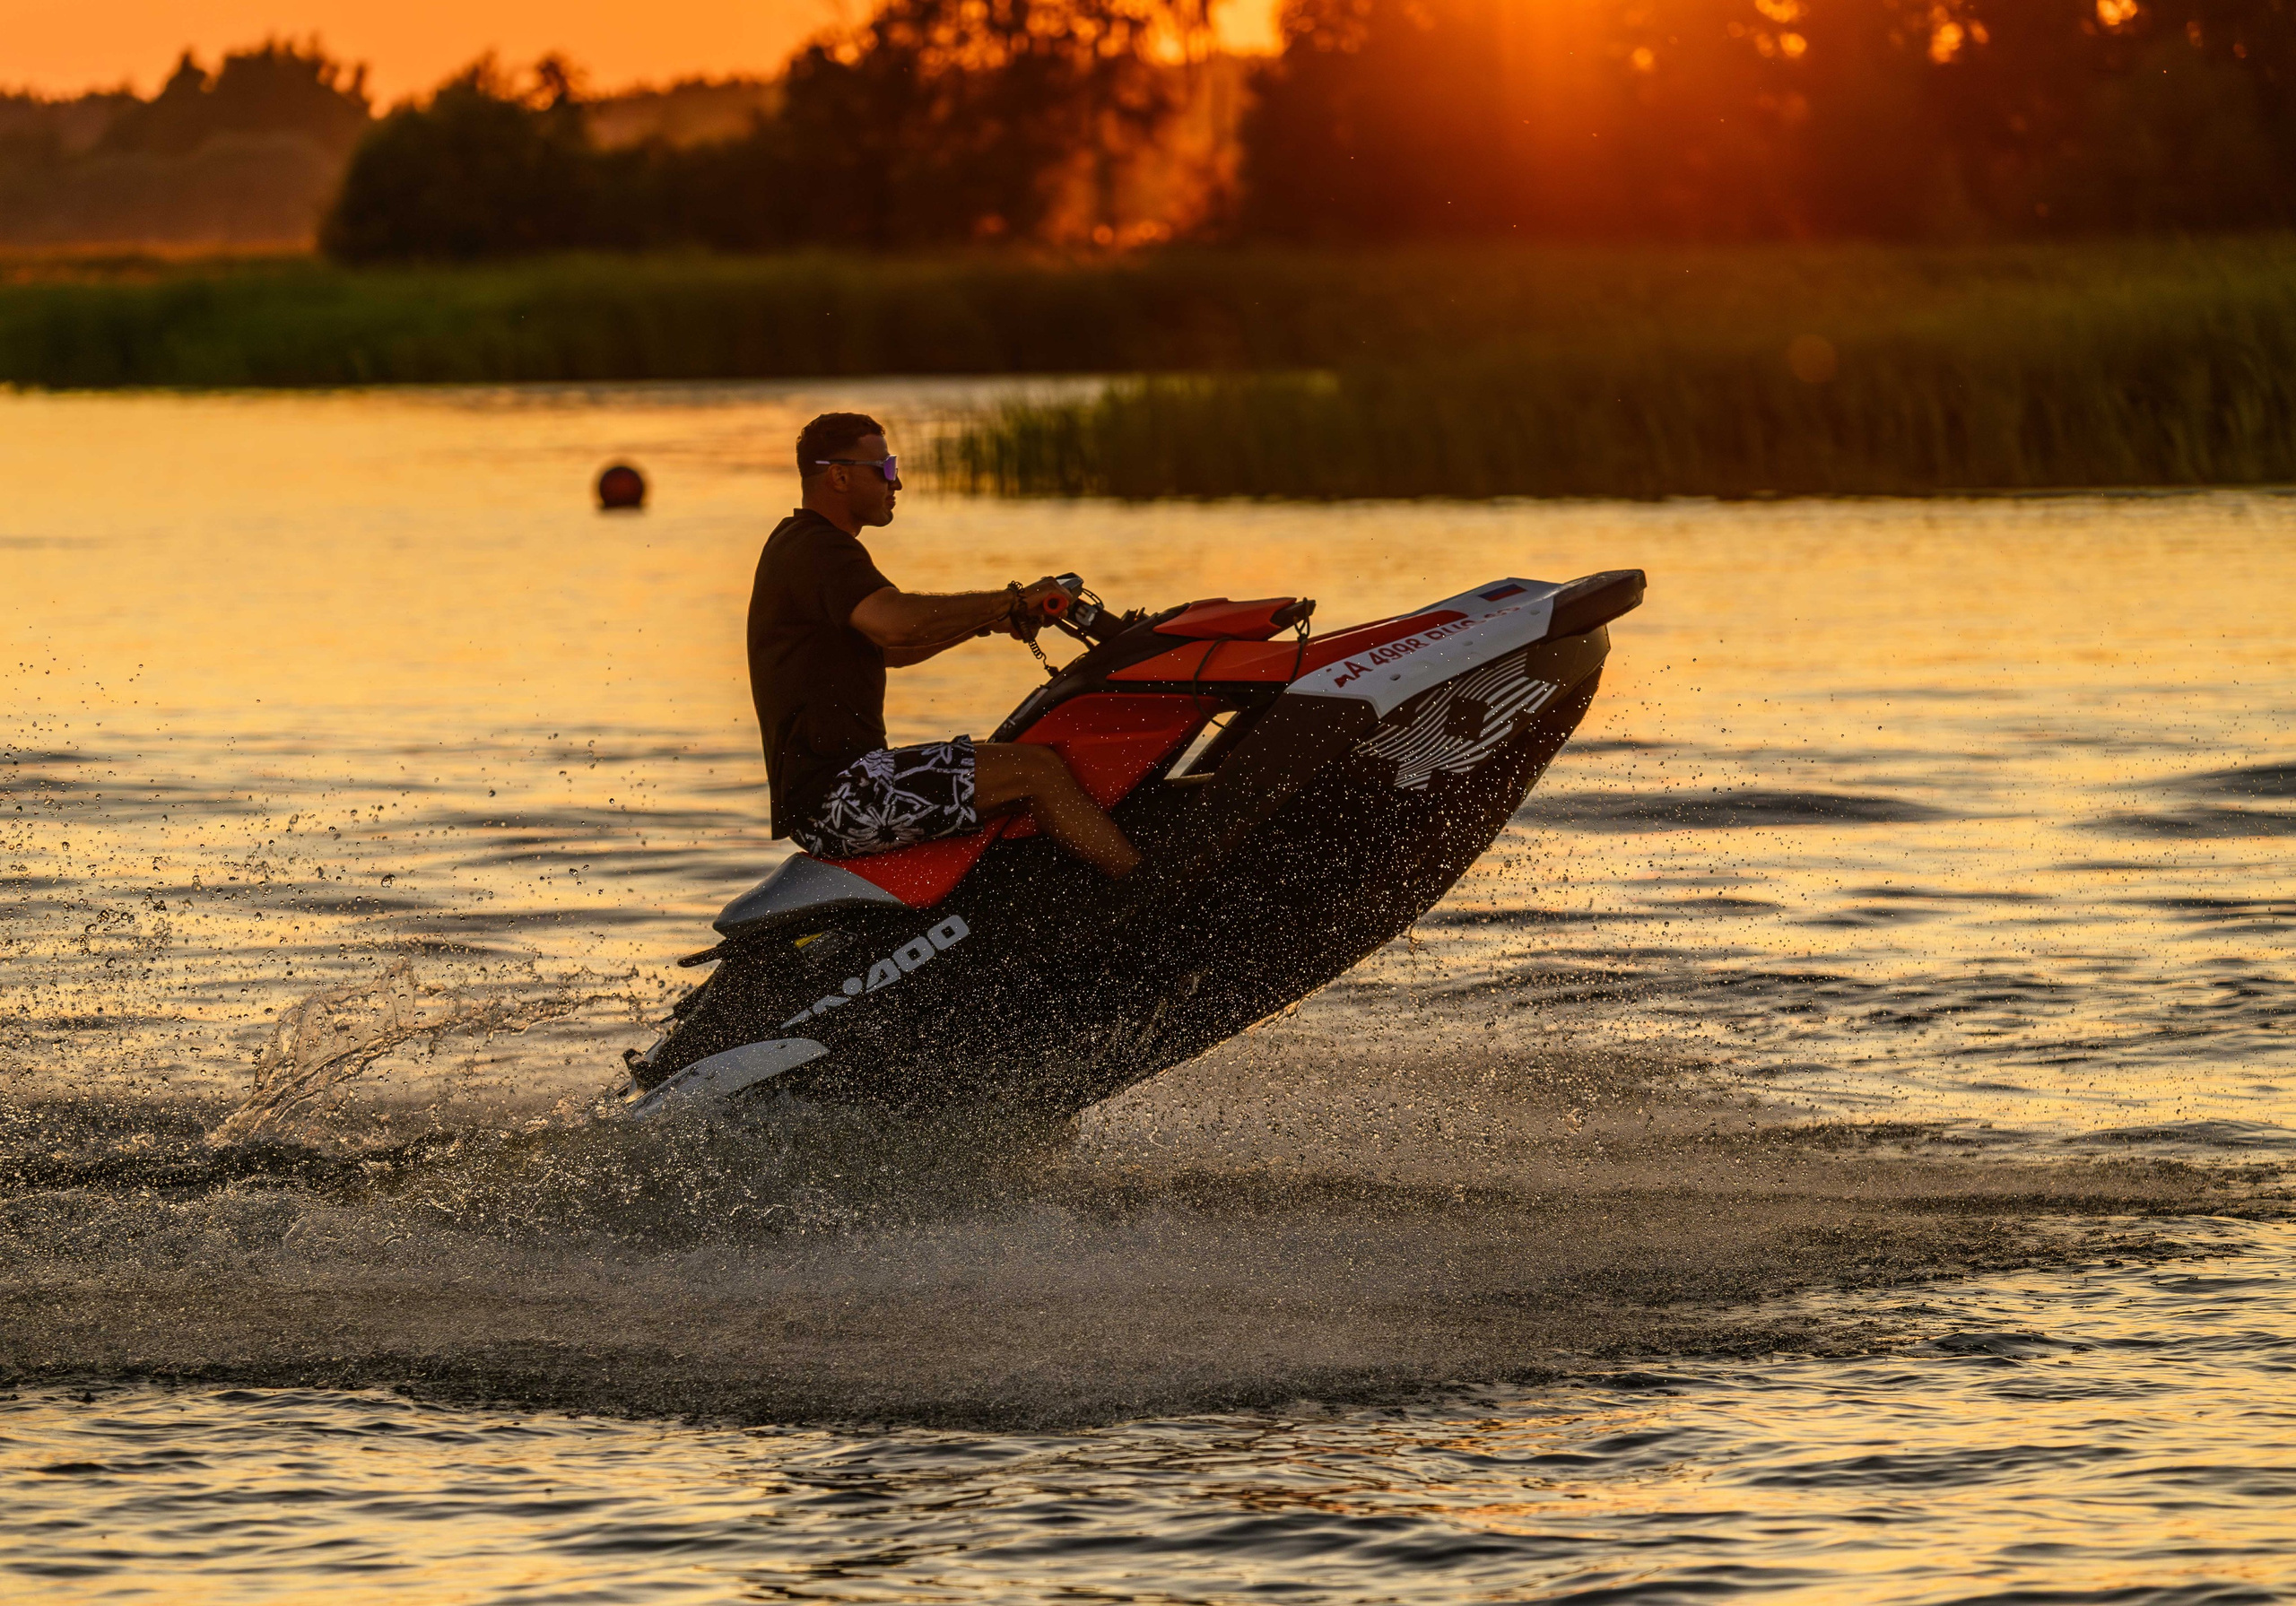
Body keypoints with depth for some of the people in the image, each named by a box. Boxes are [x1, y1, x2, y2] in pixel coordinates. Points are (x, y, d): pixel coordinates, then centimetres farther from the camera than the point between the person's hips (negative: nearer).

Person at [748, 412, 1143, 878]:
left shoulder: (799, 544, 22)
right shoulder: (819, 550, -13)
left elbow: (891, 648, 31)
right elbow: (895, 622, -32)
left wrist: (991, 620, 20)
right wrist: (1013, 601, -23)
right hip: (832, 793, -11)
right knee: (1037, 769, -16)